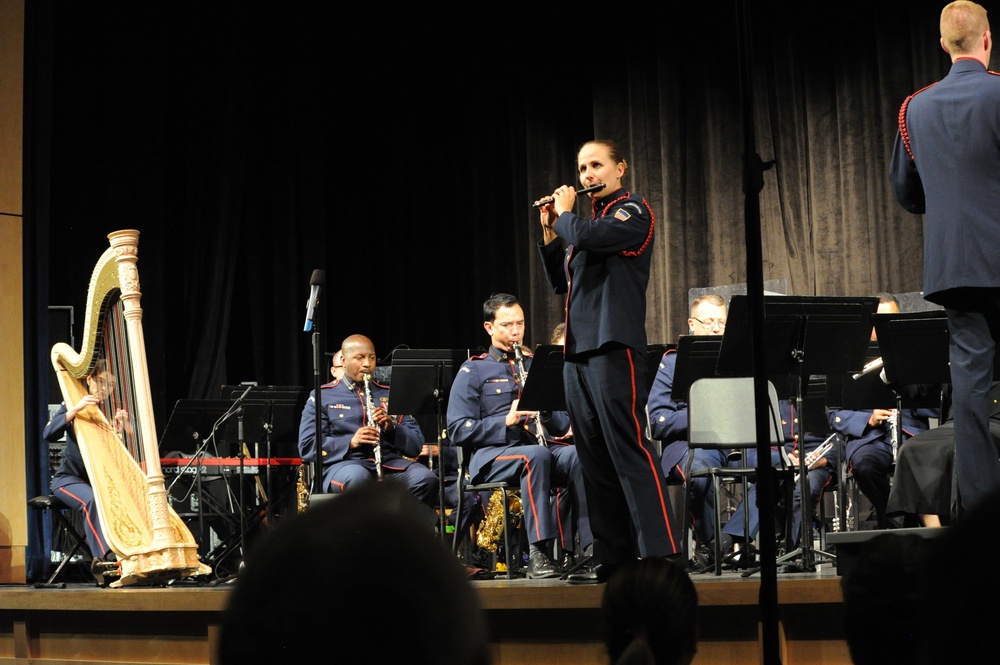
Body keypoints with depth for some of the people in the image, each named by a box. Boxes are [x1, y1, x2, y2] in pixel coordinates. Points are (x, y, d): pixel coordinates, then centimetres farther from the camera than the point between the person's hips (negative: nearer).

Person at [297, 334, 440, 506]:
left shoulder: (389, 395, 22)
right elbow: (307, 447, 2)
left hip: (390, 463, 3)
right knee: (357, 478, -40)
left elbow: (416, 445, 16)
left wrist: (392, 427, -6)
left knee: (426, 478, -29)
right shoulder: (322, 396, 13)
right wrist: (351, 442, -14)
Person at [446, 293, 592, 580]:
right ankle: (538, 554, -42)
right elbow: (457, 430, -3)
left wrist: (546, 410, -4)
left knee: (578, 454, -30)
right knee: (536, 455, -38)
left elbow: (562, 427, 20)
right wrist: (506, 421, -16)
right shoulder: (472, 371, 8)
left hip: (543, 448, 4)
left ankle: (592, 545, -40)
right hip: (493, 455, -4)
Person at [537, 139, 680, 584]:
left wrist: (564, 213, 0)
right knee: (595, 461, 7)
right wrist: (549, 230, 14)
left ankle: (660, 555, -14)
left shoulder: (632, 211, -2)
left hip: (613, 347, -8)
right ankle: (613, 557, 10)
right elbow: (558, 282, 23)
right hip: (577, 351, 8)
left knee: (630, 452, -13)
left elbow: (587, 237, -19)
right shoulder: (586, 220, 22)